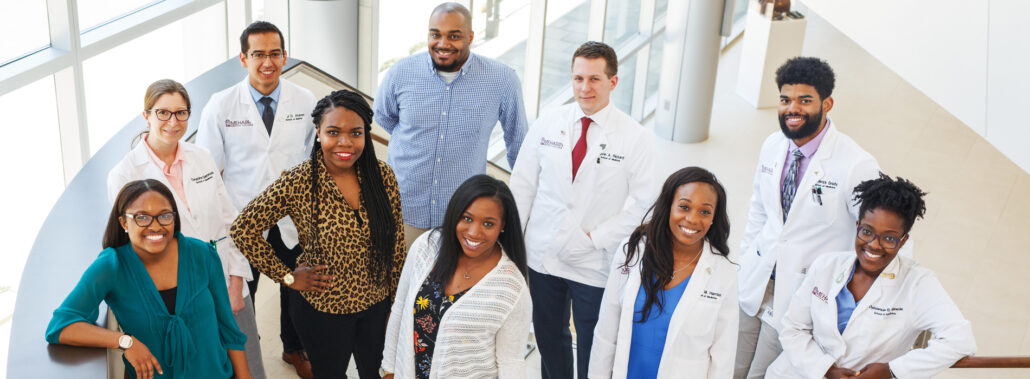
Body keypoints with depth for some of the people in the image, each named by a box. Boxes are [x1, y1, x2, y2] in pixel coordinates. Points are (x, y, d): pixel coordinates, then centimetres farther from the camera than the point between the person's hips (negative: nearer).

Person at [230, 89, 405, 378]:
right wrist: (287, 276, -12)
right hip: (322, 310, -3)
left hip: (378, 304, 3)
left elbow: (396, 244, 0)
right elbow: (243, 229, -14)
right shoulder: (297, 184, -20)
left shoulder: (383, 176, -10)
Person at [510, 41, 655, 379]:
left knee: (593, 351, 9)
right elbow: (522, 187, 5)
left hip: (595, 266, -3)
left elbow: (641, 203, -9)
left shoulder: (635, 138, -8)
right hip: (542, 258, 3)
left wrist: (594, 238, -15)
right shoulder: (546, 126, 2)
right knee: (549, 339, 18)